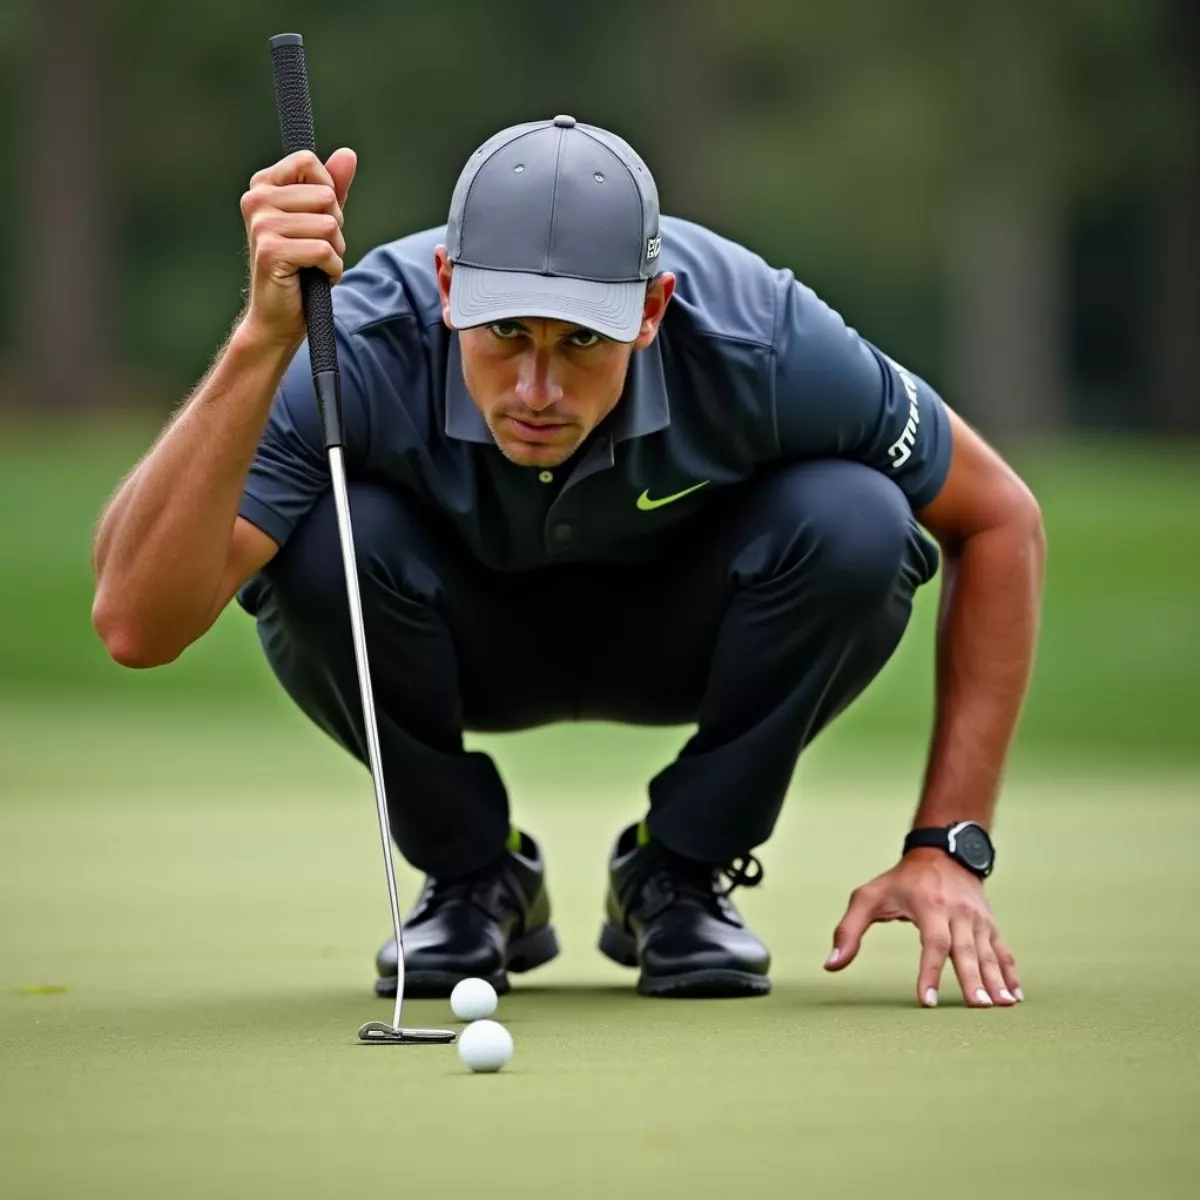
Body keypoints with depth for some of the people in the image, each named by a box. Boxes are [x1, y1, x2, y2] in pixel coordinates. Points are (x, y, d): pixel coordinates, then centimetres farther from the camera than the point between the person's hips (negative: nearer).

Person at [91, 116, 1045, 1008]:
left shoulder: (762, 342, -33)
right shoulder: (362, 351, -36)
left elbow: (999, 520, -17)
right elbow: (137, 622, -47)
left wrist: (949, 848, -21)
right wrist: (265, 336, -57)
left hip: (679, 629, 1)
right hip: (462, 639, 0)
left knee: (855, 527, -31)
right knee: (328, 538, -34)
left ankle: (680, 873, -4)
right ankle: (473, 878, -5)